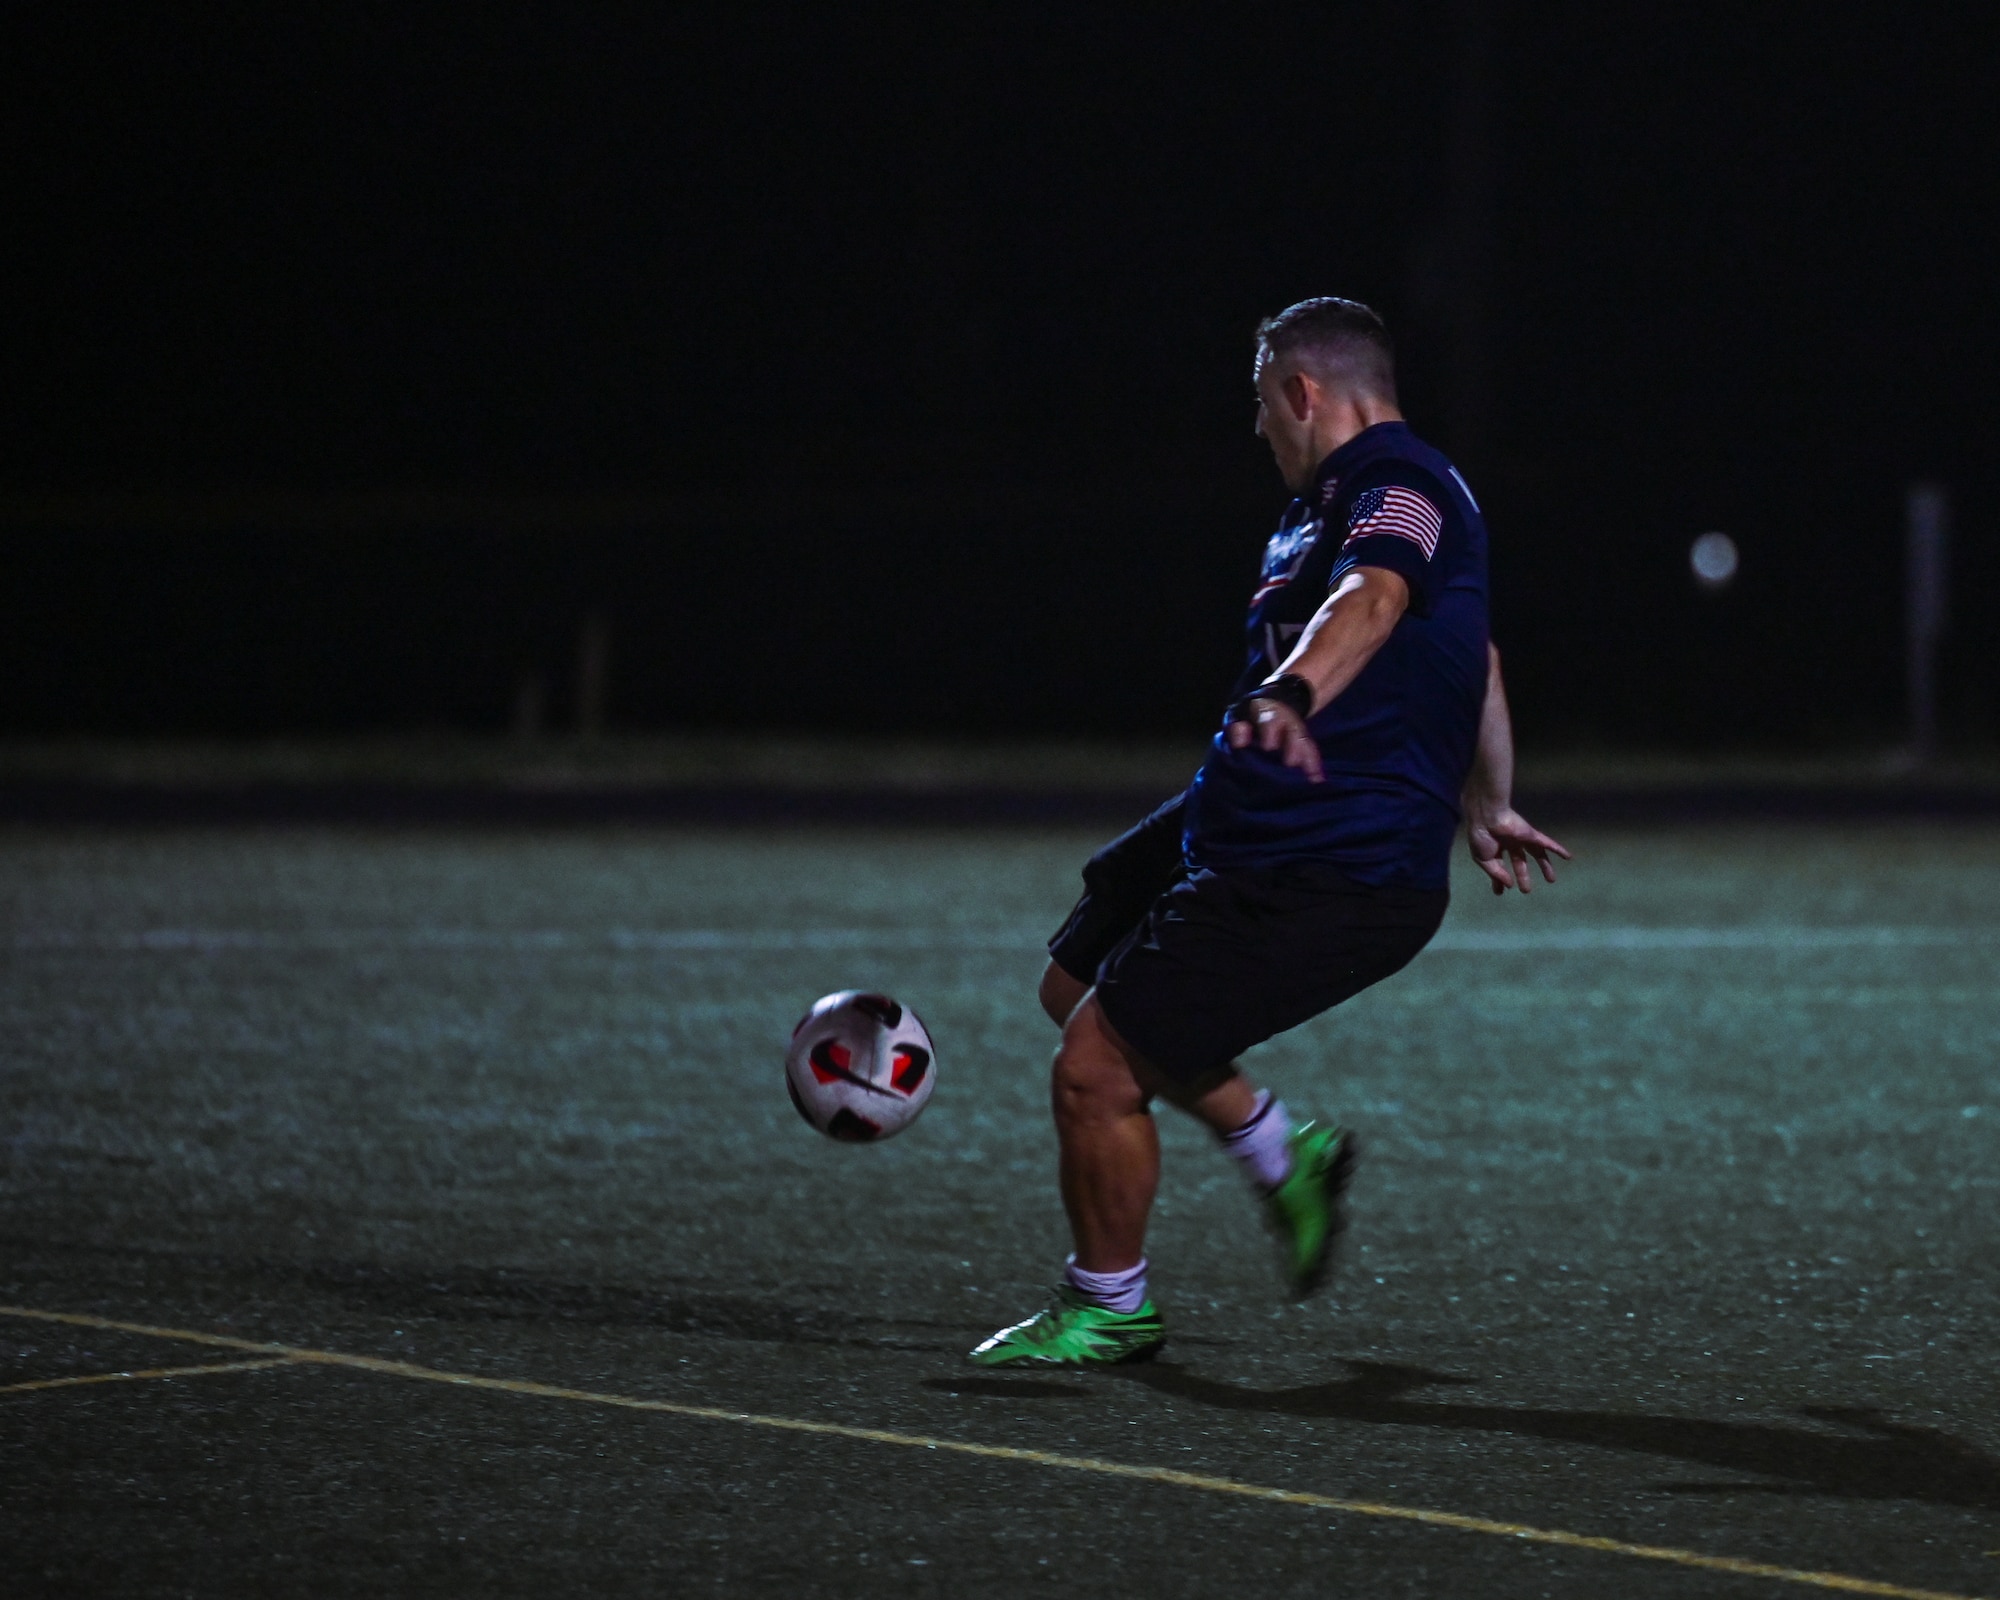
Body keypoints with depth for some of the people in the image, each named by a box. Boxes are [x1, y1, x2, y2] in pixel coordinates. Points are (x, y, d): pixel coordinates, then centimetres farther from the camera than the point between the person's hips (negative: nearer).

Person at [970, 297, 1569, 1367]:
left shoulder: (1397, 488, -17)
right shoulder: (1334, 502, 18)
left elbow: (1371, 602, -41)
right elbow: (1477, 661, 32)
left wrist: (1292, 694, -61)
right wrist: (1489, 808, 45)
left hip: (1328, 878, -11)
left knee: (1095, 1067, -11)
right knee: (1076, 986, 23)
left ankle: (1107, 1311, 11)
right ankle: (1283, 1158, 32)